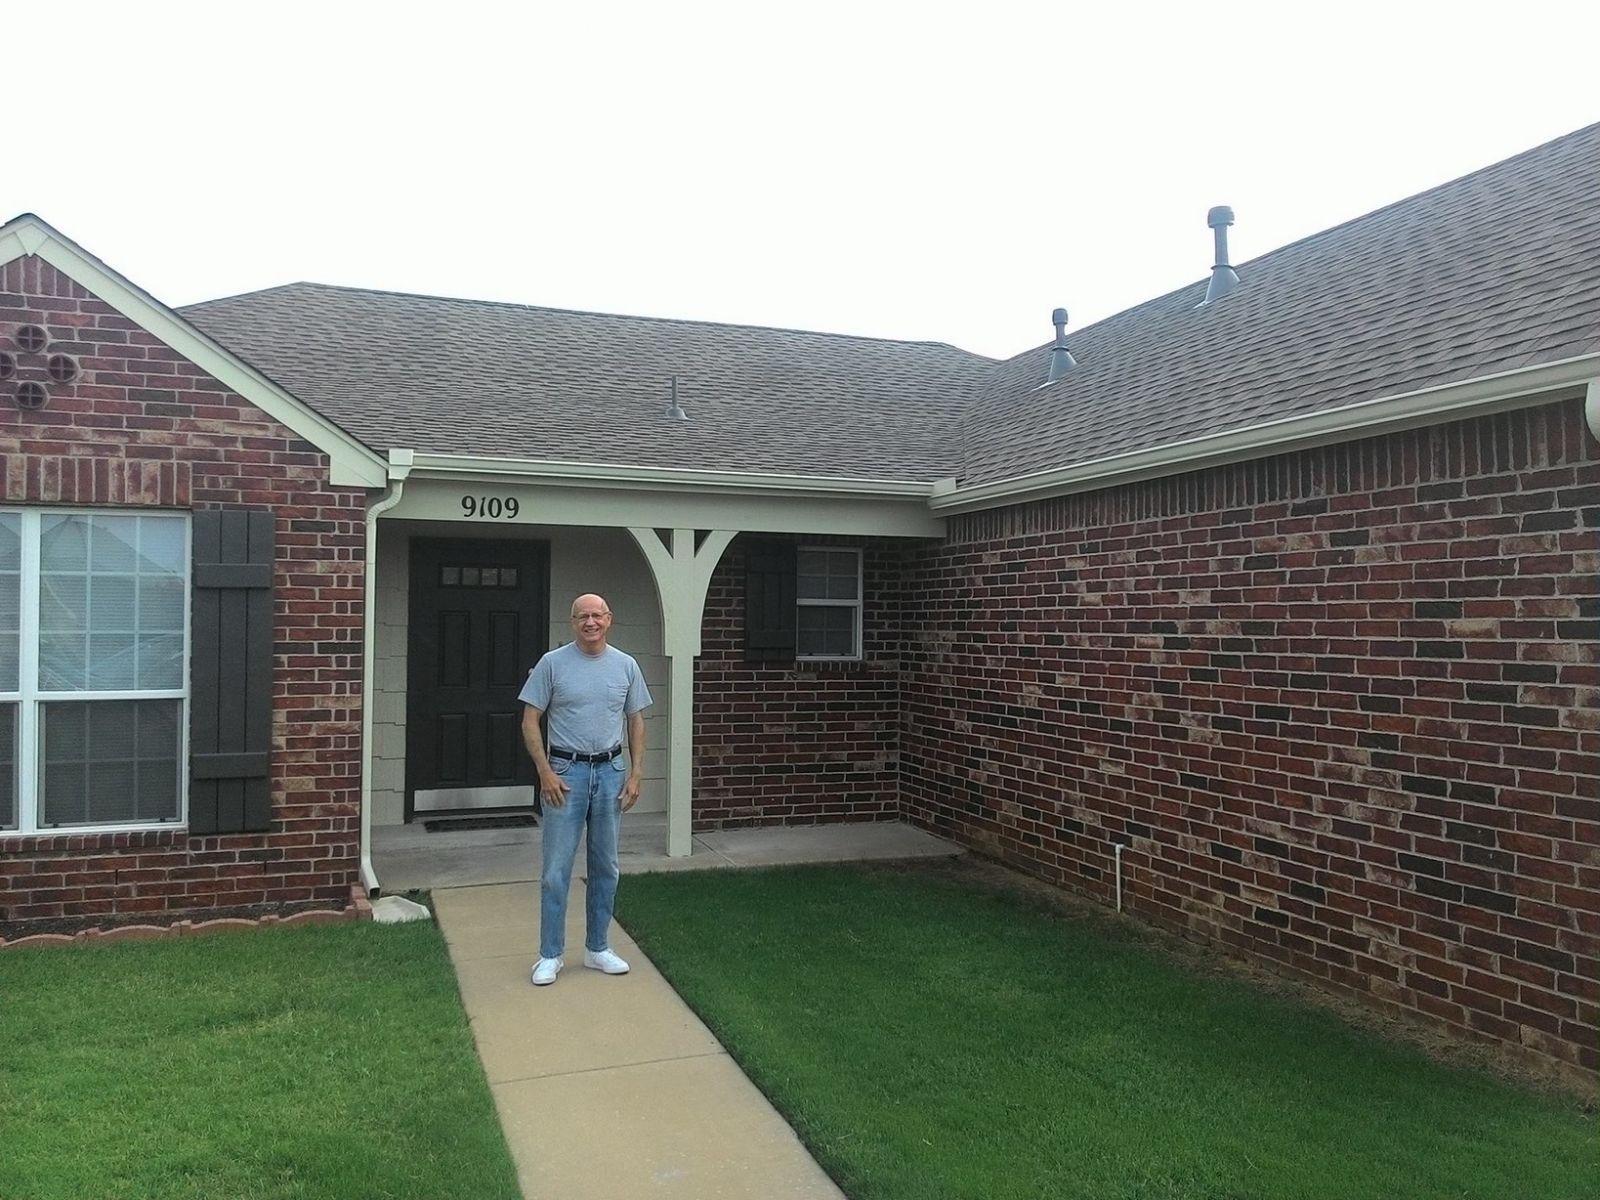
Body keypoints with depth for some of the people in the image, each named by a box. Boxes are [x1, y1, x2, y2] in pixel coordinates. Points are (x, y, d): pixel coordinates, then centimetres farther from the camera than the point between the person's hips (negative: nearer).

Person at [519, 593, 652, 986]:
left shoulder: (626, 666, 4)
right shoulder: (553, 663, -5)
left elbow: (636, 722, 9)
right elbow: (530, 721, -4)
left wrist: (635, 774, 1)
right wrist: (546, 772, -12)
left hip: (610, 772, 3)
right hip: (565, 772, -3)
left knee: (606, 868, 11)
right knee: (556, 869, 0)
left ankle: (598, 948, 23)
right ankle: (550, 955, 11)